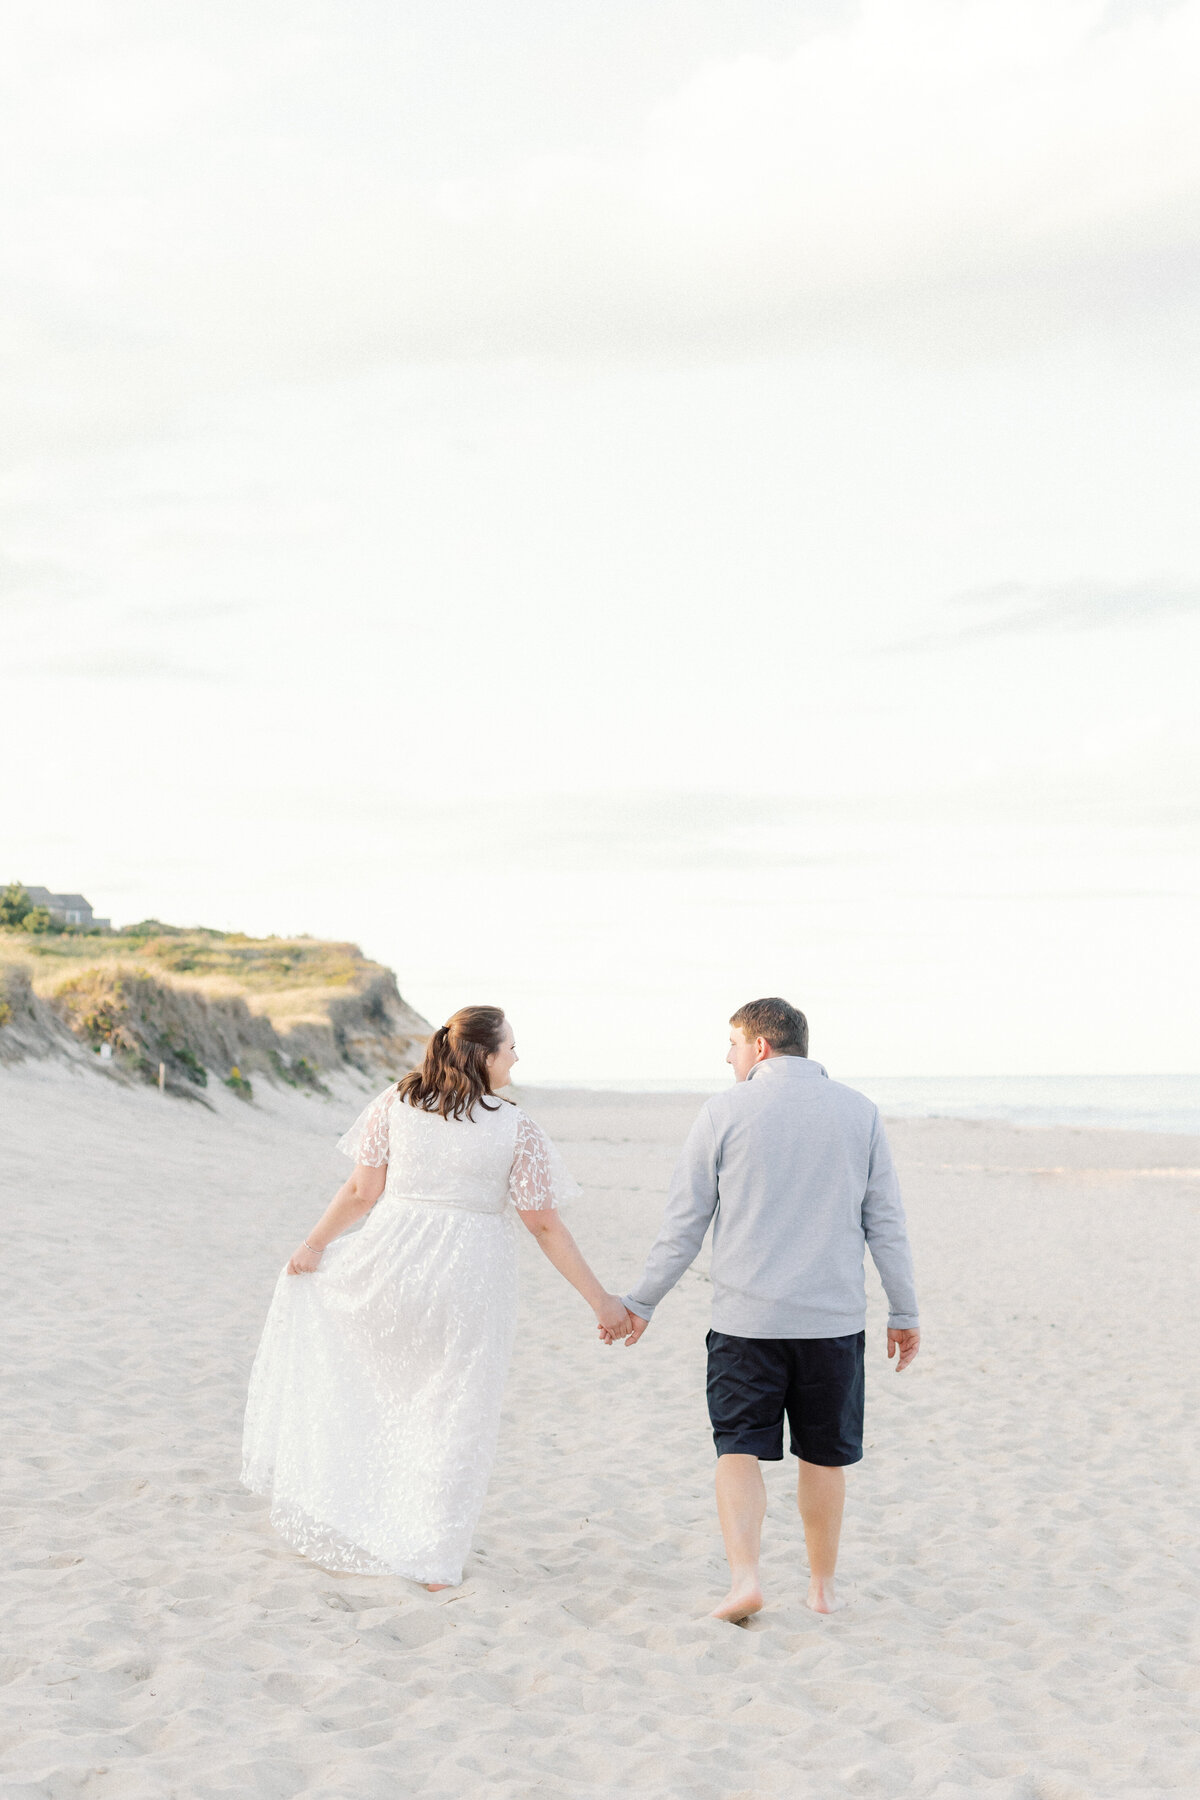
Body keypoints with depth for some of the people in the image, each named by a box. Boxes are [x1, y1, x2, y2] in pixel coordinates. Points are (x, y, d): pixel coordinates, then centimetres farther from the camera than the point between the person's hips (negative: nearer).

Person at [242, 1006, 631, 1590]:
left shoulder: (395, 1103, -2)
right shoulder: (516, 1129, -7)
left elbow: (362, 1191, 0)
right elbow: (544, 1225, -7)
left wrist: (314, 1243, 15)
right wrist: (600, 1300, -1)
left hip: (389, 1265, 2)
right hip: (468, 1281, -1)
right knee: (452, 1417, 10)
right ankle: (435, 1561, 13)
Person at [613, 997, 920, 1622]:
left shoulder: (724, 1112, -3)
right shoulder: (858, 1111, 3)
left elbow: (683, 1224, -1)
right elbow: (886, 1223, 5)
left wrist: (640, 1303, 8)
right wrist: (904, 1312, 12)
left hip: (746, 1317, -2)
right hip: (833, 1315, 2)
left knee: (739, 1450, 6)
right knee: (823, 1455, 14)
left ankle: (744, 1576, -10)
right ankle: (822, 1584, 22)